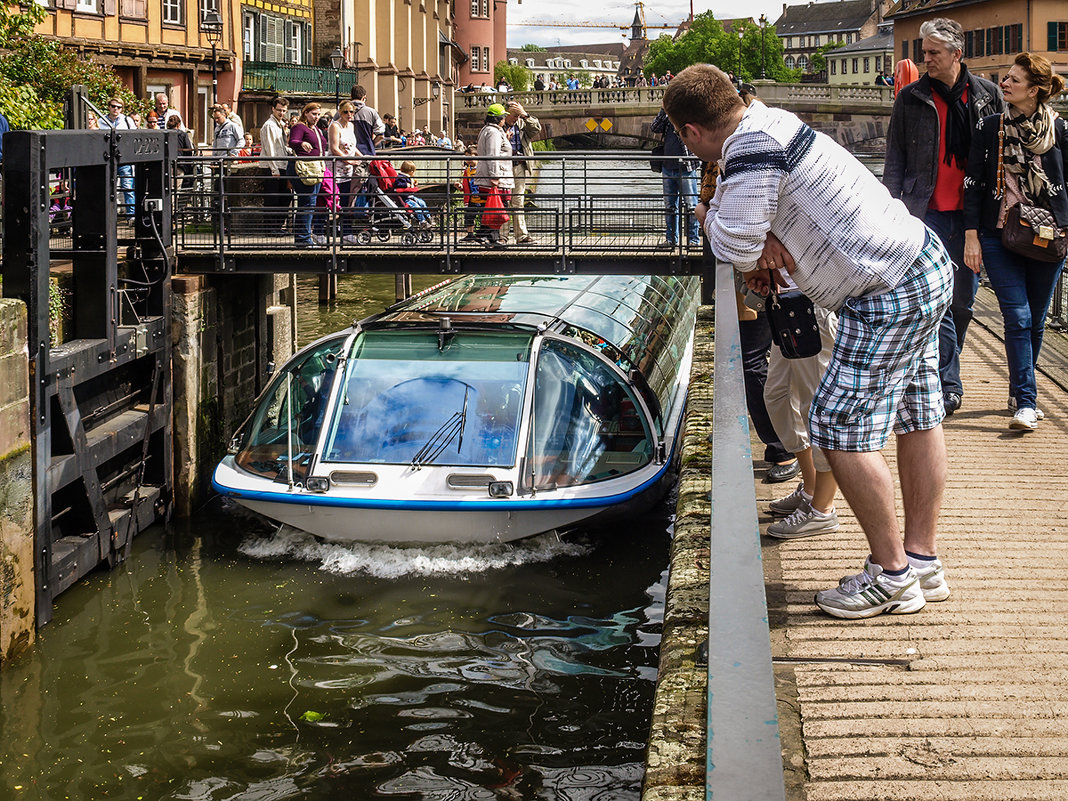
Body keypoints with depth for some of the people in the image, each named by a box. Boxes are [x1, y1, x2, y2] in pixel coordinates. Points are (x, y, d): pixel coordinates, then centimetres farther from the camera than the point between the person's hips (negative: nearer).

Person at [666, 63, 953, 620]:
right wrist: (770, 244, -2)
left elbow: (735, 247, -21)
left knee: (839, 426, -6)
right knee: (917, 418, 15)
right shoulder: (770, 121, 10)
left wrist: (708, 216, 1)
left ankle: (892, 575, 2)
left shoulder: (751, 150, -20)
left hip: (891, 296, -11)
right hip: (928, 265, 11)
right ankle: (923, 561, 25)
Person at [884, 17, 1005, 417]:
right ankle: (948, 384, -7)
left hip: (974, 213, 2)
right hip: (928, 212, -2)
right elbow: (895, 160, 7)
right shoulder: (912, 99, 4)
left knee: (964, 298, 7)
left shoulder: (987, 95, 6)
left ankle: (941, 367, 25)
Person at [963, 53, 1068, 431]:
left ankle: (1019, 393, 24)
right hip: (999, 237, -1)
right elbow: (974, 183, 3)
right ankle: (1025, 402, -10)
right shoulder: (989, 127, 2)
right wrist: (971, 236, -3)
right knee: (1017, 318, -10)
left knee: (1035, 321, 8)